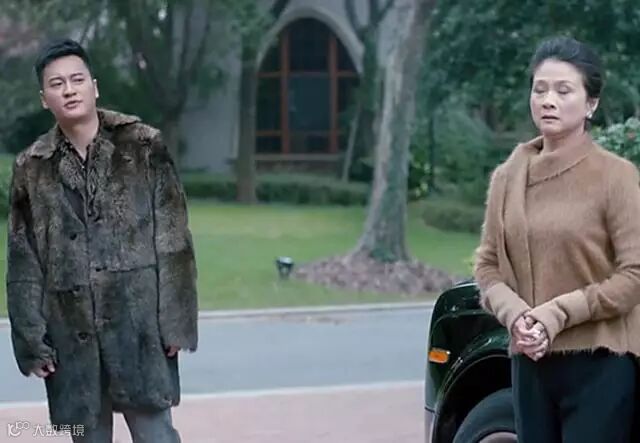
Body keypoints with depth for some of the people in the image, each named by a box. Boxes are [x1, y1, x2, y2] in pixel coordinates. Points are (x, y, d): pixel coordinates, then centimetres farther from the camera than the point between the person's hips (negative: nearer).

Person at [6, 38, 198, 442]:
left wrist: (176, 321, -6)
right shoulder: (32, 168, 6)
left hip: (140, 325, -2)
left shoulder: (144, 147, 0)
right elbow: (23, 264, 7)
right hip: (72, 334, 2)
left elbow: (173, 241, -1)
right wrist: (31, 339, 1)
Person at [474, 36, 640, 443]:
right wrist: (515, 315, -9)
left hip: (600, 365, -5)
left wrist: (558, 314, -17)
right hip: (531, 363, 5)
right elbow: (488, 264, 10)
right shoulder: (509, 176, 7)